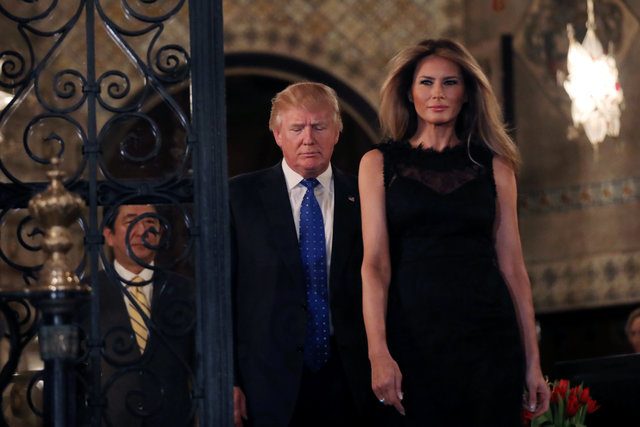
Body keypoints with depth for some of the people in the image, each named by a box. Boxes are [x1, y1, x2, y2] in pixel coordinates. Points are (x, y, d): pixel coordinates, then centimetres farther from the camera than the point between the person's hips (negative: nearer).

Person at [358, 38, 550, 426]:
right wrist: (379, 353, -15)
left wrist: (533, 361, 1)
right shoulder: (379, 163, 5)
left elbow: (512, 266, 6)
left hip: (488, 336, 1)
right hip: (413, 334, -1)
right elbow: (375, 263, -4)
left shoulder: (493, 165, 9)